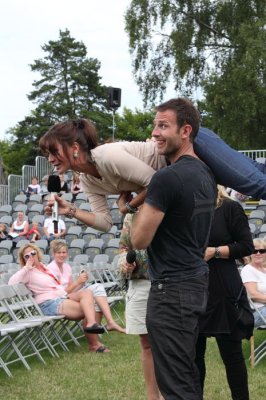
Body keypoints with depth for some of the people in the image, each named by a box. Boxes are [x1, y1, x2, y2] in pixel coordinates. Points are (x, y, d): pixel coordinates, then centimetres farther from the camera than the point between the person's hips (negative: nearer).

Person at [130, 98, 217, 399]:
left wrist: (140, 203, 2)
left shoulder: (167, 178, -19)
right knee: (188, 375, 17)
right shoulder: (206, 174, 10)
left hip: (172, 288, -10)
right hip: (196, 281, 10)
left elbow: (139, 240, -14)